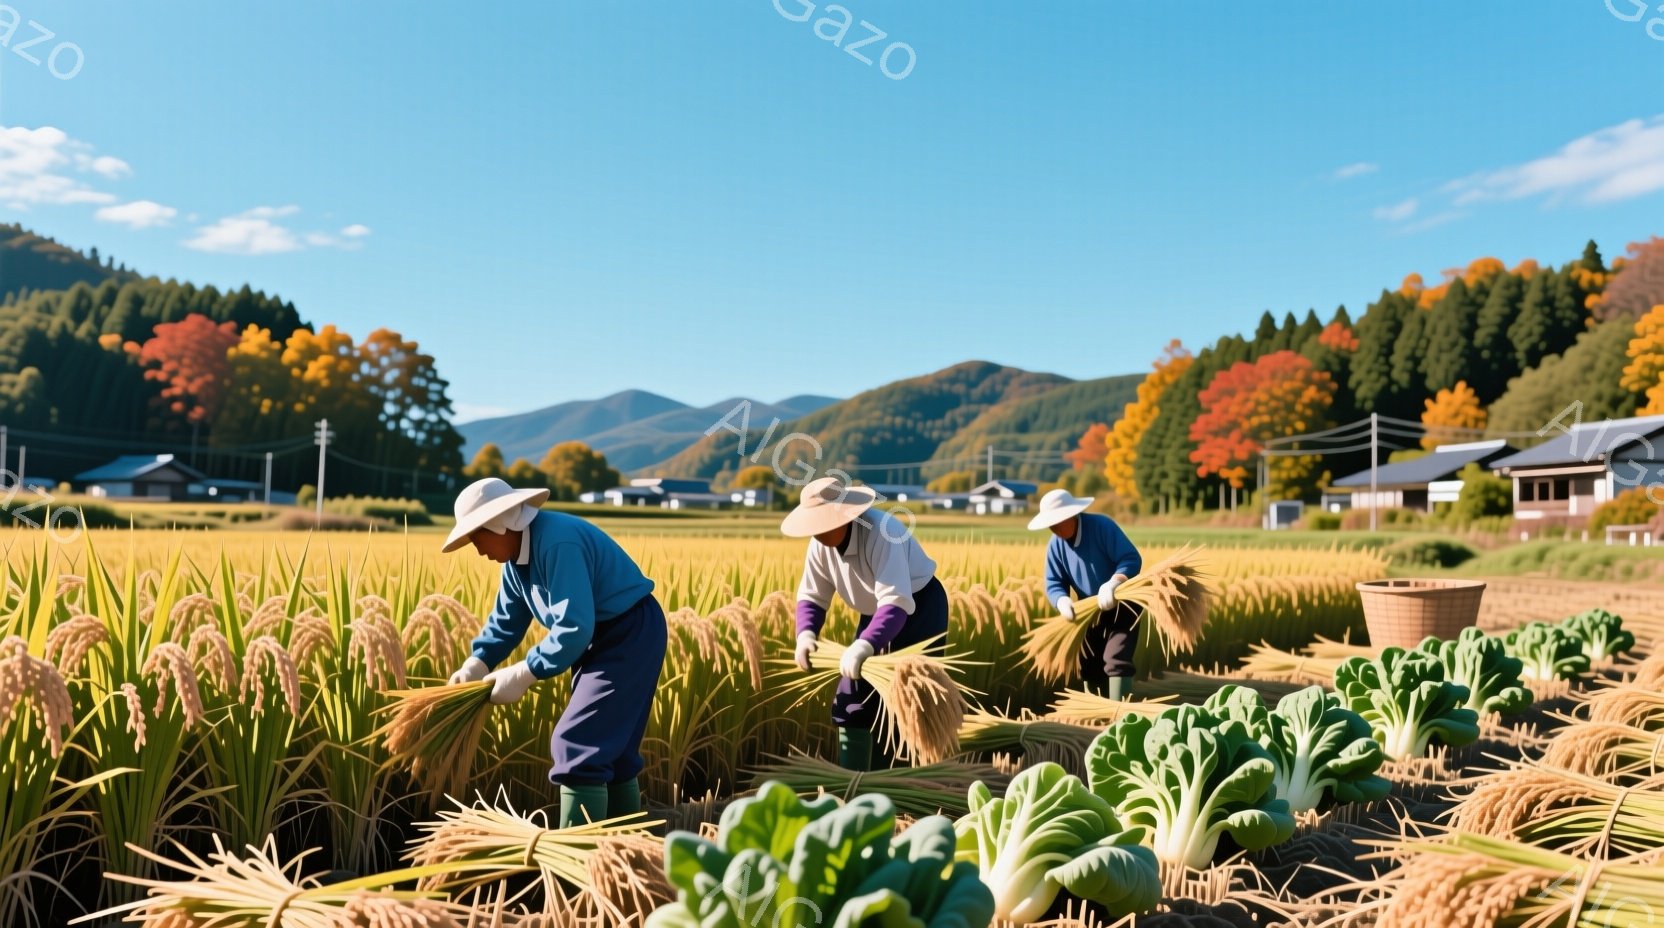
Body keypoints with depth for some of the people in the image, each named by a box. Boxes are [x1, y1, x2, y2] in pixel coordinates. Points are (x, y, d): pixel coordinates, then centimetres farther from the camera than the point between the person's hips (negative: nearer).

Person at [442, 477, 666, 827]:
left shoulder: (557, 544, -28)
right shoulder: (517, 555, 4)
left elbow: (575, 628, -32)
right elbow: (506, 620, 12)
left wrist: (523, 674, -25)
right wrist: (477, 663, -3)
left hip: (631, 634, -10)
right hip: (598, 638, 10)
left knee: (578, 744, -12)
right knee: (608, 748, 15)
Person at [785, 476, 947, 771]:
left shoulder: (880, 534, -36)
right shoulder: (820, 544, -14)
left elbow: (898, 603, -45)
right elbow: (812, 596, -6)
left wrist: (864, 646, -58)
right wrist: (806, 634, -26)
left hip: (919, 606, -7)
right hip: (876, 611, 7)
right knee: (851, 701, 7)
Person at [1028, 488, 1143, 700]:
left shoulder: (1102, 526, -23)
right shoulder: (1056, 545, -6)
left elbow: (1132, 559, -28)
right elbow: (1054, 583, -6)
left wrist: (1113, 584, -46)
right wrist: (1063, 601, -29)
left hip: (1122, 605, -6)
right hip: (1091, 612, 6)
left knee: (1116, 660, -18)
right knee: (1090, 666, 11)